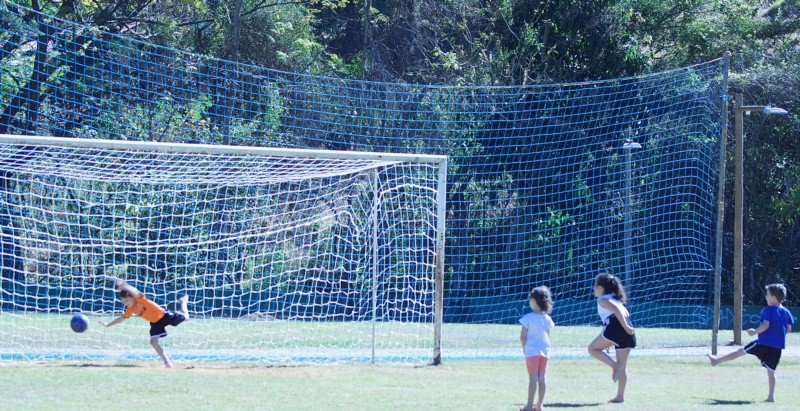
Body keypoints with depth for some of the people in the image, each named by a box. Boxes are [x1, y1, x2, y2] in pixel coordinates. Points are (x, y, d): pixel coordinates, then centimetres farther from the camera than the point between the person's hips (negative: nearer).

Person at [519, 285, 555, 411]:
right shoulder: (547, 318, 5)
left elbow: (523, 336, -9)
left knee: (533, 378, -5)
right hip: (545, 350, 5)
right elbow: (547, 336, 10)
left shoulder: (528, 318, -10)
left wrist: (524, 347, 7)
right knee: (542, 378, 7)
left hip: (532, 350, -5)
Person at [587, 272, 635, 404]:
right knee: (623, 366, 11)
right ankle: (620, 396, 11)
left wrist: (625, 326, -18)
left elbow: (616, 310, -11)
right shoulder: (615, 299, 29)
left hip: (616, 327, -8)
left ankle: (614, 365, -14)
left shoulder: (603, 300, 4)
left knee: (593, 348, 6)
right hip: (627, 331, 8)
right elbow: (625, 313, 19)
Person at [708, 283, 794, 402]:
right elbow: (789, 329, 13)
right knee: (771, 371, 7)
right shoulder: (786, 312, 9)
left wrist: (755, 332, -7)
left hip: (764, 342, -5)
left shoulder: (768, 310, -10)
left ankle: (716, 360, 21)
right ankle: (771, 396, 2)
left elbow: (765, 325, -20)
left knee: (740, 351, 9)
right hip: (777, 347, 5)